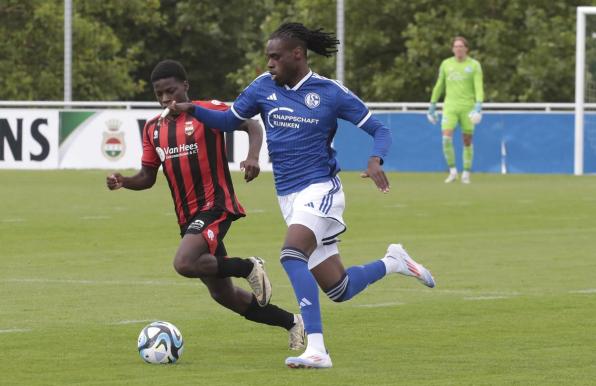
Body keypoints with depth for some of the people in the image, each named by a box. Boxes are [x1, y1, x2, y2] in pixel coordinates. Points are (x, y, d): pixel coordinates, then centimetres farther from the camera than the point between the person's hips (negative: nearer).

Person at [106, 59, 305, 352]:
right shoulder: (153, 128, 11)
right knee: (222, 294, 11)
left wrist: (253, 157, -28)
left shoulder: (208, 112, -7)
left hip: (215, 206, -7)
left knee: (184, 264, -31)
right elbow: (147, 177, 15)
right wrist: (123, 182, -6)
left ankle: (248, 267, -6)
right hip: (188, 217, 7)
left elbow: (252, 127, -9)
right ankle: (292, 323, 27)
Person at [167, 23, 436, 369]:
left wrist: (376, 160, -21)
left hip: (319, 189, -6)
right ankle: (393, 262, 35)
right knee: (338, 289, 6)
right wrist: (193, 110, 0)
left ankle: (317, 349, -34)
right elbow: (230, 120, 17)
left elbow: (380, 130, -1)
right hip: (288, 196, 6)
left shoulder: (330, 93, -7)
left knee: (292, 255, -32)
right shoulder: (264, 87, 5)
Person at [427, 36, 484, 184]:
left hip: (467, 107, -1)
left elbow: (479, 88, -9)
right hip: (450, 106, 1)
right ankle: (453, 172, -1)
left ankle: (466, 175, 14)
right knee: (446, 139, -15)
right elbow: (439, 86, 15)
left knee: (467, 141, 3)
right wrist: (432, 107, 14)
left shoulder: (474, 65, -1)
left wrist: (478, 107, -24)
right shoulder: (446, 64, 7)